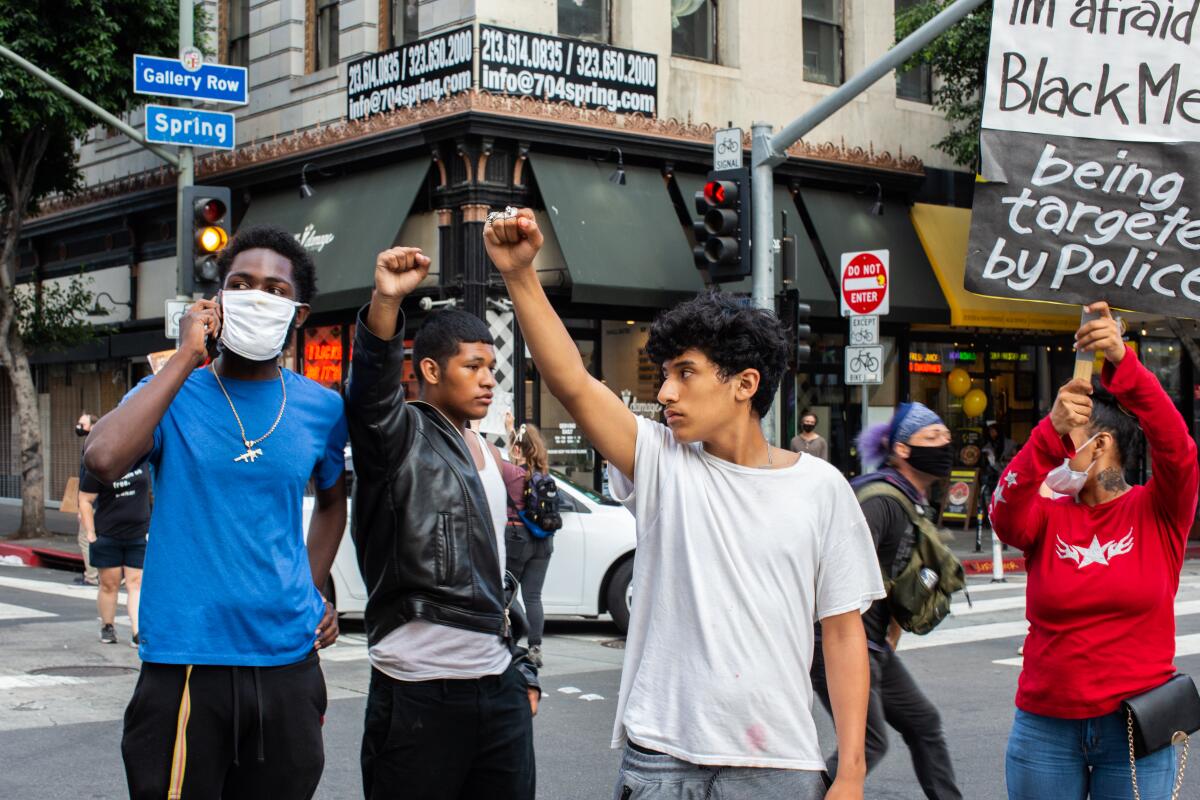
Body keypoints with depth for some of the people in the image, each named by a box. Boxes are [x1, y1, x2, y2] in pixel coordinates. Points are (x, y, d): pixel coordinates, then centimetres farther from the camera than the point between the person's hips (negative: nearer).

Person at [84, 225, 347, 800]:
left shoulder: (321, 408, 6)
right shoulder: (173, 393, -1)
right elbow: (102, 459, -22)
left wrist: (314, 591, 11)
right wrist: (187, 357, -16)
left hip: (289, 660, 3)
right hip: (186, 663, -3)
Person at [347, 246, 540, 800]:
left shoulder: (488, 458, 18)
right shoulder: (402, 435, -4)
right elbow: (372, 389, -28)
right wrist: (386, 302, -44)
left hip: (501, 688, 7)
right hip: (419, 693, -7)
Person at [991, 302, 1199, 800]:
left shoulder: (1158, 512, -1)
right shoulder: (1047, 518, 3)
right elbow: (1006, 512, -19)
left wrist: (1122, 363, -31)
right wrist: (1049, 429, -32)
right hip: (1045, 726, 2)